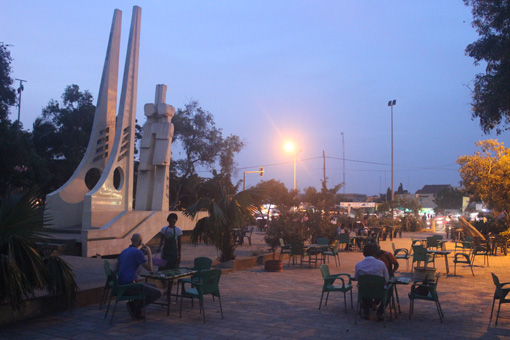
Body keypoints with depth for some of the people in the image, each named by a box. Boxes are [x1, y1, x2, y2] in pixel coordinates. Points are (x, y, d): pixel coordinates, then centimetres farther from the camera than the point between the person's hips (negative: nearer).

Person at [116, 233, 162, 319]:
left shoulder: (125, 251, 14)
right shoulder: (137, 252, -12)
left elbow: (116, 268, 23)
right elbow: (150, 268, -10)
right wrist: (149, 253, -1)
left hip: (122, 285, 9)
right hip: (130, 286, -9)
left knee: (153, 287, 21)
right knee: (157, 293, -9)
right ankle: (134, 306, -6)